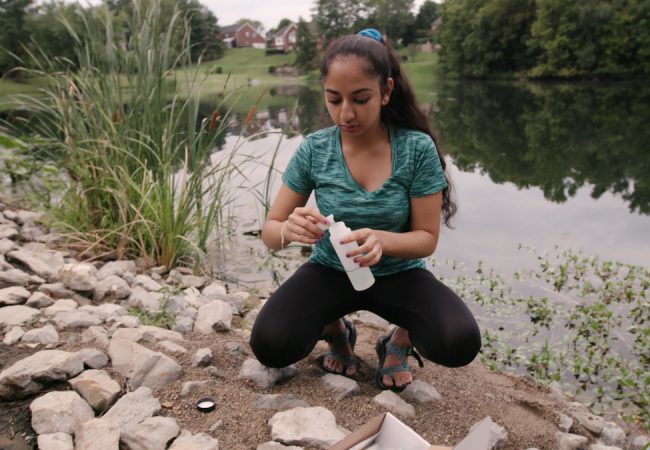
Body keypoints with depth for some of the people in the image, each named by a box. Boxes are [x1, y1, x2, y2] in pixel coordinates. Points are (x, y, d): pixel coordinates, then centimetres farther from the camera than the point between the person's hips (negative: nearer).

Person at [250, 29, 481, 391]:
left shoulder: (417, 148, -16)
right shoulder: (313, 150, -12)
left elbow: (427, 238, -12)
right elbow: (270, 231, -8)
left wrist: (381, 240, -35)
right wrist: (289, 230, -34)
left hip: (398, 274, -1)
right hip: (331, 271, 2)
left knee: (461, 344, -27)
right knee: (271, 346, -23)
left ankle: (401, 341, 7)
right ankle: (338, 332, 10)